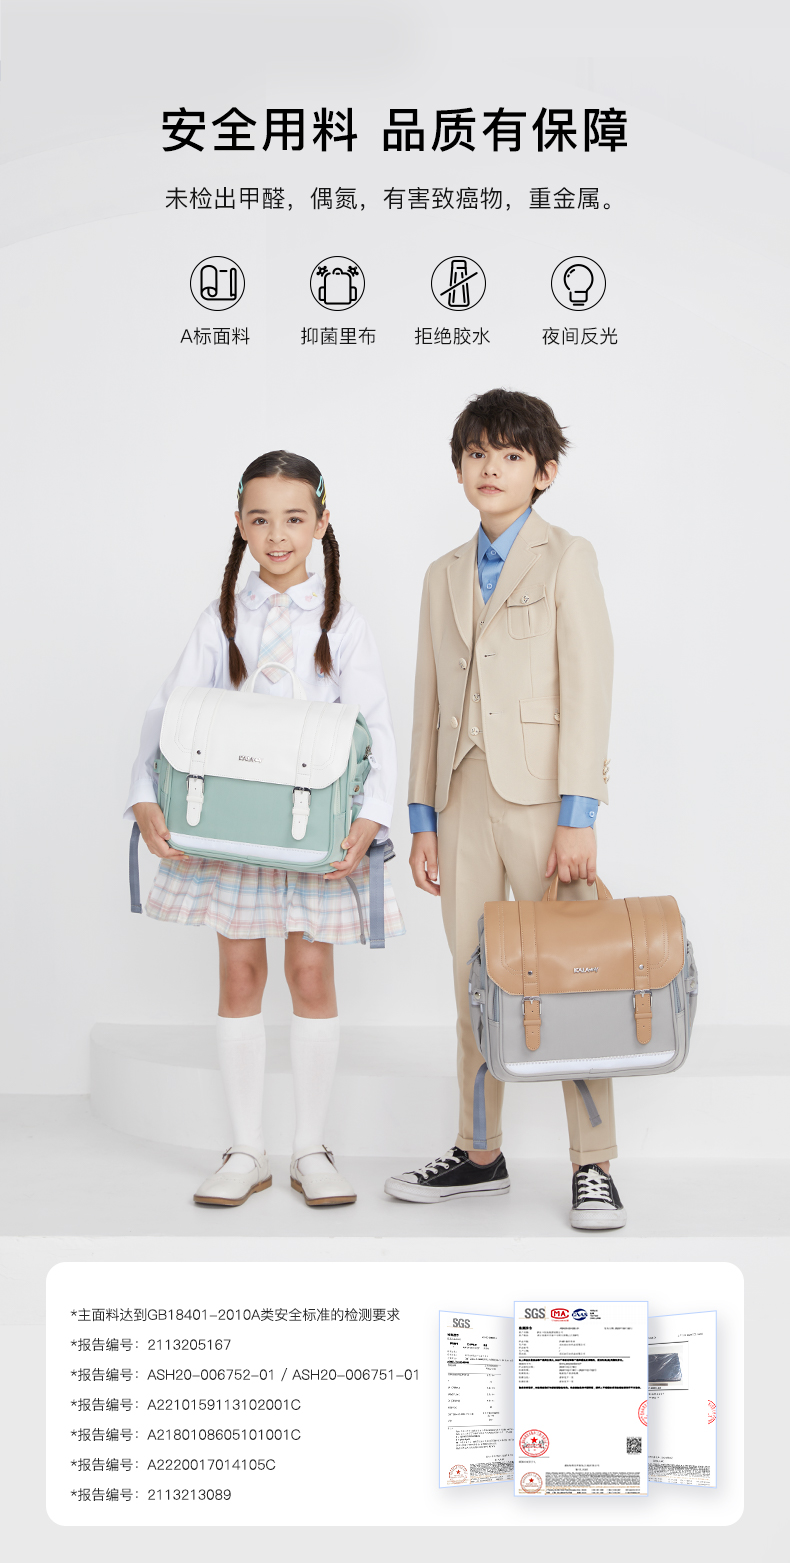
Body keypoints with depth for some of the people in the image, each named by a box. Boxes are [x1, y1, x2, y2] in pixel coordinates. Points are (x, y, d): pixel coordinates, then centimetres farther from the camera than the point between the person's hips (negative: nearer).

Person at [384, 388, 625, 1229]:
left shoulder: (567, 558, 3)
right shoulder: (445, 575, 17)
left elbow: (587, 689, -6)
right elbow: (429, 701, 15)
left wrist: (577, 814, -14)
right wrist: (421, 819, 9)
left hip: (540, 792, -5)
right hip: (463, 795, 5)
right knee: (475, 985, 9)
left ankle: (593, 1167, 7)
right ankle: (479, 1155, 20)